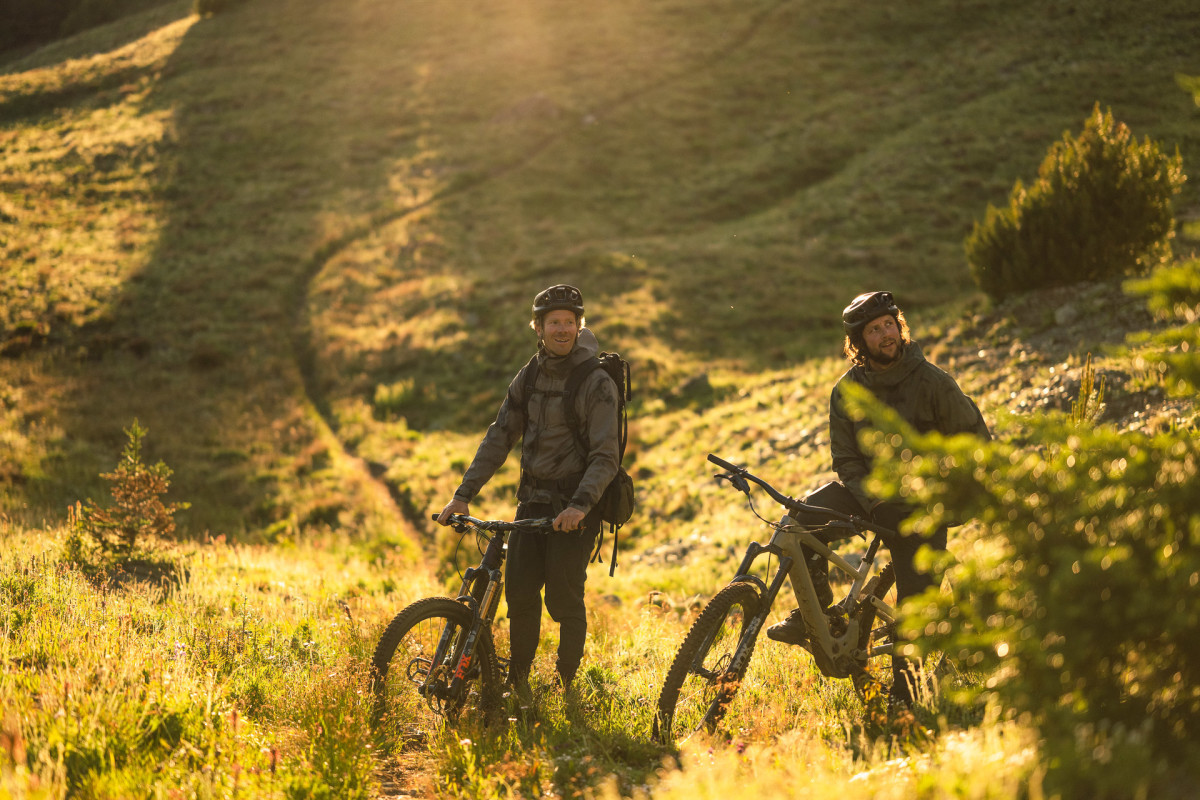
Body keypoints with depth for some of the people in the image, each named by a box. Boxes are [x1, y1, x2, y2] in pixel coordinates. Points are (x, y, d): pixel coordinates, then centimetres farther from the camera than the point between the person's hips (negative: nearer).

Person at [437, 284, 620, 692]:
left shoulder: (596, 382, -11)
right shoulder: (529, 376, 7)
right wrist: (463, 494, -1)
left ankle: (566, 690, 11)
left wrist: (580, 505, -31)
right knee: (519, 593, 0)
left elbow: (606, 456, -17)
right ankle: (518, 685, 14)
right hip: (533, 498, 5)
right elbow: (499, 437, 7)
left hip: (574, 507, -5)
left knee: (564, 600, -4)